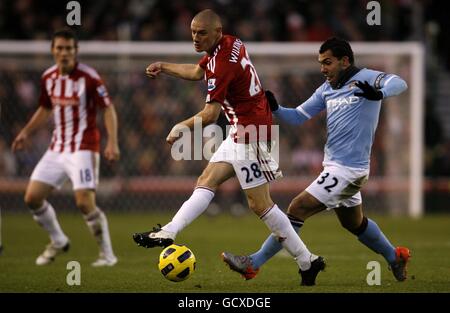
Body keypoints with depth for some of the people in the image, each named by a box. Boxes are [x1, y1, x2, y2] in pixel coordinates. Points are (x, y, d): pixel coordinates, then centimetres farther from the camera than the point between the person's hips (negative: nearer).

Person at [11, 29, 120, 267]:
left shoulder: (88, 77, -13)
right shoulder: (48, 77, 6)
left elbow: (108, 109, -11)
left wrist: (112, 143, -21)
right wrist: (26, 132, 15)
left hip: (83, 147, -7)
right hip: (57, 148, 7)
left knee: (85, 203, -18)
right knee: (32, 198, 1)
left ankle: (107, 254, -2)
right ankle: (58, 242, 24)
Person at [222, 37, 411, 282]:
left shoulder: (364, 79, -11)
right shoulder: (327, 89, 11)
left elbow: (399, 83, -27)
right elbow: (297, 117, 12)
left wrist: (379, 93, -47)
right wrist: (275, 108, -7)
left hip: (348, 169, -9)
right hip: (335, 166, 9)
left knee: (298, 209, -12)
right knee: (355, 223, 25)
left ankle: (253, 264, -9)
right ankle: (396, 258, 44)